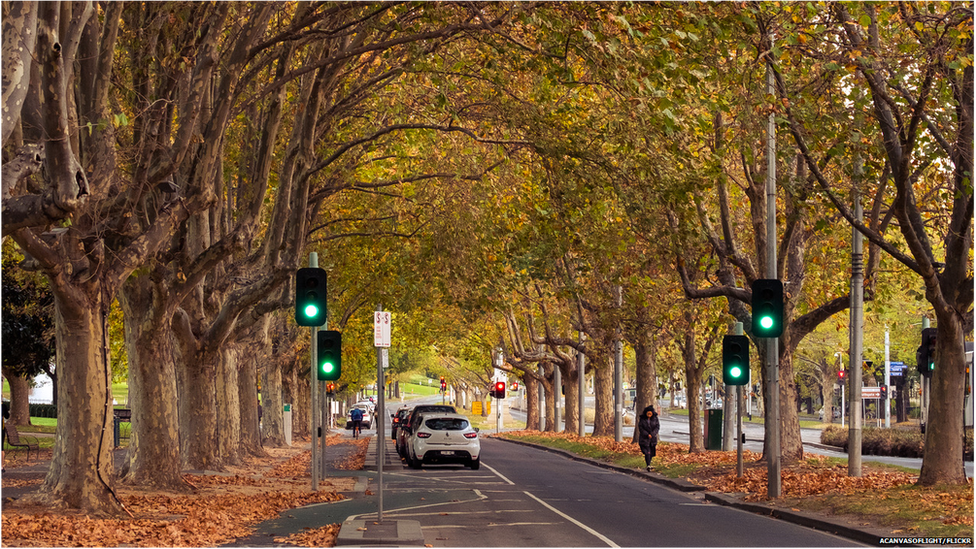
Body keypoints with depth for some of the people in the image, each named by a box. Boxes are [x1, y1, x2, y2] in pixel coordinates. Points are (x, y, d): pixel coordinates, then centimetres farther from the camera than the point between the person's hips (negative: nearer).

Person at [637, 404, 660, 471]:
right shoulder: (642, 419, -4)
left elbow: (657, 427, -3)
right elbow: (640, 428, -7)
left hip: (653, 438, 3)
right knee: (647, 452, -15)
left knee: (651, 453, 8)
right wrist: (647, 434, -17)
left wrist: (652, 434, -16)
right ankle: (648, 465, -21)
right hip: (644, 438, -3)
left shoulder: (655, 419, 1)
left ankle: (648, 464, 26)